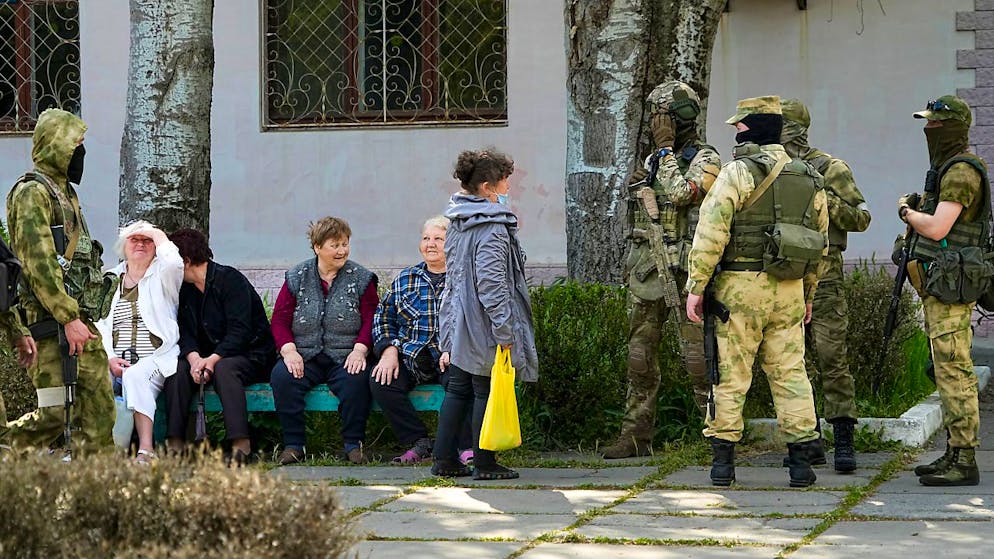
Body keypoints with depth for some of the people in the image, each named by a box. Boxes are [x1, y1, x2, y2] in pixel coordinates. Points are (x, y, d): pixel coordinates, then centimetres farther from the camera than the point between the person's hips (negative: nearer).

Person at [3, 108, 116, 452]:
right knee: (53, 413, -10)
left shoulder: (65, 191, 20)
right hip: (52, 317, -9)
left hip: (80, 316, 9)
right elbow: (39, 263, -19)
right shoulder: (33, 193, -10)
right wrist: (68, 319, -22)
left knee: (99, 404, 6)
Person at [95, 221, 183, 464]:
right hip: (117, 363, 3)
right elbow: (101, 326, 13)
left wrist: (159, 236, 1)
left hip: (156, 359, -3)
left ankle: (146, 450, -41)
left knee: (136, 376, -36)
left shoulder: (161, 276, 11)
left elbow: (175, 264, -17)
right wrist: (110, 359, -5)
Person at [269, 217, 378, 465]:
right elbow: (280, 319, 6)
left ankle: (353, 445, -19)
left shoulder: (361, 279, 9)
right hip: (304, 357, 1)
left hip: (344, 358, -1)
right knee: (281, 377, -29)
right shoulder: (297, 278, 11)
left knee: (356, 379, -34)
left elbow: (370, 320, 2)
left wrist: (360, 350, -16)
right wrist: (289, 351, -11)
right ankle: (293, 445, -19)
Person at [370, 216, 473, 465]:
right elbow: (383, 317, 17)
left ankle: (467, 447, -23)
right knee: (380, 380, -24)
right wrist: (389, 351, -1)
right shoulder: (404, 280, 18)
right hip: (412, 359, 4)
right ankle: (420, 442, -14)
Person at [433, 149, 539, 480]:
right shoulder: (493, 229, -16)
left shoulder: (458, 226, 13)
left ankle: (444, 460, 14)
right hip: (484, 329, -8)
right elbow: (491, 284, -22)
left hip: (458, 327, 8)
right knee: (486, 392, 0)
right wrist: (504, 332, -20)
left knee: (457, 390, 13)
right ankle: (484, 463, 6)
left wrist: (448, 342, 22)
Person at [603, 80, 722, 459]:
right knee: (640, 356, 7)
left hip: (684, 270, -7)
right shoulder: (653, 159, 18)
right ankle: (636, 436, 12)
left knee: (698, 354, -8)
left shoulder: (705, 159, -4)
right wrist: (631, 264, 20)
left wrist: (666, 149, -9)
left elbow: (679, 194, -22)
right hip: (645, 268, 7)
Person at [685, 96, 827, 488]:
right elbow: (819, 242, 18)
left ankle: (723, 459, 4)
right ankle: (801, 461, 5)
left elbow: (711, 234, -14)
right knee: (790, 373, 8)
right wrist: (807, 294, 26)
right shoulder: (809, 179, 11)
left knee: (730, 374, 2)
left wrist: (696, 286, -9)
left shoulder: (738, 173, -8)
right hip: (788, 292, 5)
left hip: (740, 287, -5)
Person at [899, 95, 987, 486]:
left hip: (950, 287, -11)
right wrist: (916, 211, 9)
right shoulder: (944, 168, 18)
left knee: (954, 371, -11)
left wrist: (908, 212, -5)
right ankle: (954, 454, 17)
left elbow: (937, 228, -23)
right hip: (938, 285, 11)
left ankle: (964, 462, -11)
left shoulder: (962, 171, -15)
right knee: (947, 371, 12)